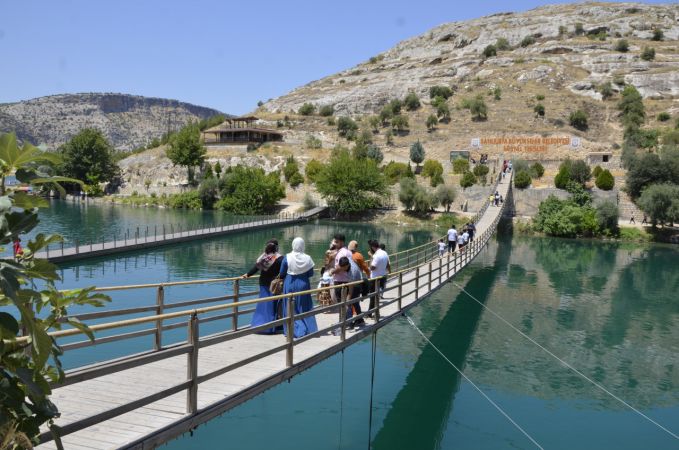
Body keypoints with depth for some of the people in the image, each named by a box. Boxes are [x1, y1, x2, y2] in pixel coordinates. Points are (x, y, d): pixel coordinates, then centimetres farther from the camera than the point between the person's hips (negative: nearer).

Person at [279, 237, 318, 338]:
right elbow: (311, 274, 0)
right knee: (305, 308, 13)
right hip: (303, 284, 1)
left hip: (290, 284, -1)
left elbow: (282, 273, -3)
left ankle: (294, 331, 8)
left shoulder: (287, 257, -10)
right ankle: (308, 329, 13)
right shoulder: (307, 258, -8)